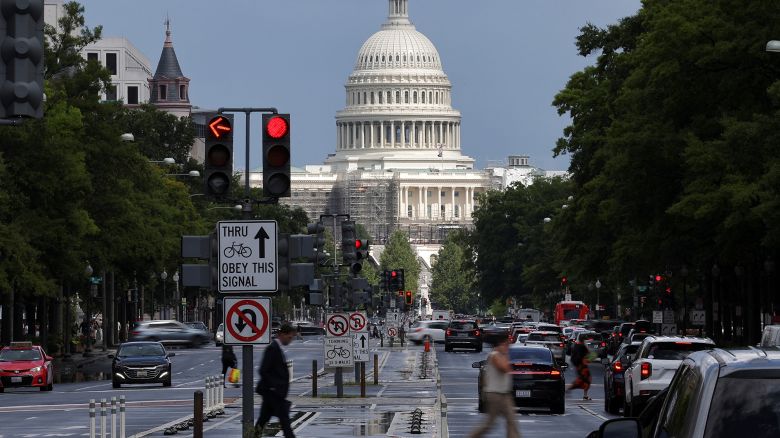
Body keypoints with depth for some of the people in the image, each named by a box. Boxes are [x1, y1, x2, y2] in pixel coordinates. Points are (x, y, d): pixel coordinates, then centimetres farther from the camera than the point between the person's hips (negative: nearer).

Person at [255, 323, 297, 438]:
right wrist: (273, 386, -19)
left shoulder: (276, 348, 15)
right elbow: (263, 371, -21)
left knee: (264, 418, 14)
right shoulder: (272, 348, -16)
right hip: (273, 392, -10)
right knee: (284, 418, -8)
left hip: (271, 392, 10)